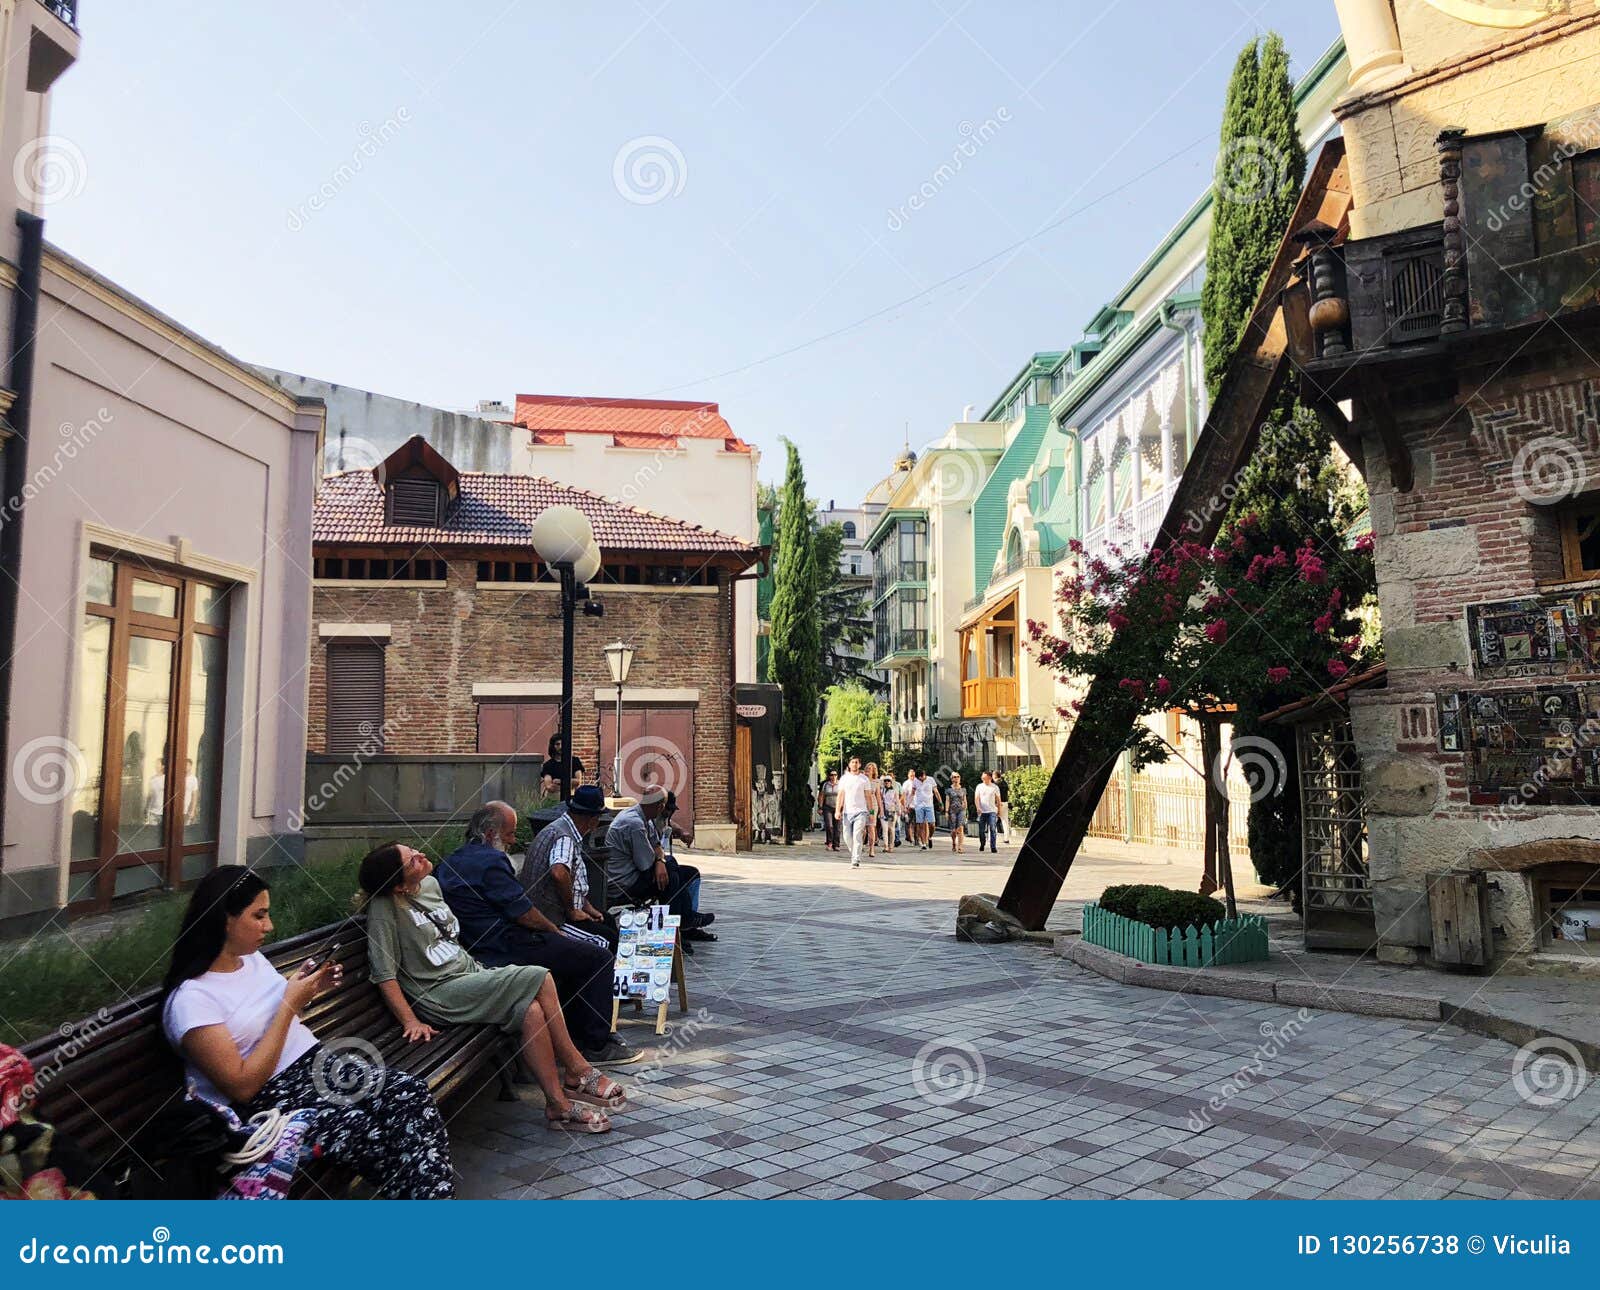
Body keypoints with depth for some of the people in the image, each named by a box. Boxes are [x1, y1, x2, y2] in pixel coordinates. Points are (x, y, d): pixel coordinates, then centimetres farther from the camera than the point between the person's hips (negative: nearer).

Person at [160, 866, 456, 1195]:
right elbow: (243, 1086, -18)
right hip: (268, 1099, -7)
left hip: (315, 1060, 7)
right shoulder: (190, 999, -14)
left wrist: (305, 989, 6)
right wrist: (289, 1004, -17)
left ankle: (437, 1197, -21)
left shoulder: (253, 957, 10)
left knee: (412, 1093, -20)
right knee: (370, 1133, -31)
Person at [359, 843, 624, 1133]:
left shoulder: (430, 884, 9)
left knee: (531, 1010, -20)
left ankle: (559, 1103, -11)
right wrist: (411, 1022, -22)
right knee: (539, 979, -23)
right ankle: (578, 1070, -9)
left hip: (468, 970, 7)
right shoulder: (383, 908, -14)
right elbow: (384, 975, -16)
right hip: (439, 995, -7)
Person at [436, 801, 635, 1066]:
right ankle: (595, 1046, -2)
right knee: (600, 958, -5)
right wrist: (552, 928, 0)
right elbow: (523, 912, -19)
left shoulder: (450, 861, 13)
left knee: (578, 951, 27)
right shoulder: (490, 861, -18)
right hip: (508, 948, -11)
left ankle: (577, 1031, 28)